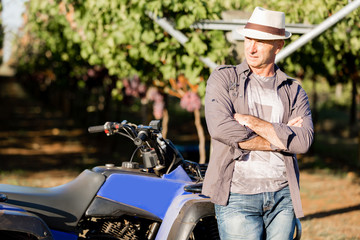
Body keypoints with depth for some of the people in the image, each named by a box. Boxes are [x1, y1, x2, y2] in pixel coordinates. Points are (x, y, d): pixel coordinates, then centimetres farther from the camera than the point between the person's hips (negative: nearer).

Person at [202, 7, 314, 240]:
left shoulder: (294, 91, 11)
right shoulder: (223, 78, 5)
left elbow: (303, 141, -6)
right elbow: (220, 128, -13)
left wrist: (251, 121, -12)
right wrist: (280, 137, -7)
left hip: (283, 196, 3)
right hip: (237, 197, -3)